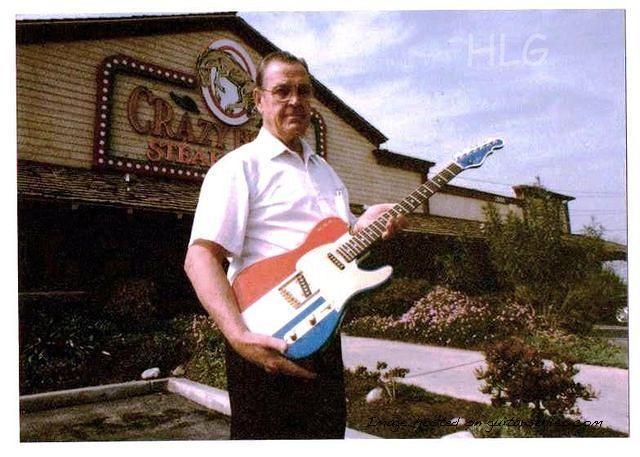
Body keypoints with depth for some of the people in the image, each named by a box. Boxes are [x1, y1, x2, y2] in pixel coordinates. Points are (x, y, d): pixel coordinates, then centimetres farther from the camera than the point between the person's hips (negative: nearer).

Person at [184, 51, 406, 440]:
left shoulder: (325, 171, 17)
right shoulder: (241, 167, -8)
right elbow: (200, 257, -16)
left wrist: (366, 227, 0)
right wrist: (239, 336, -30)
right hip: (268, 345, -7)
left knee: (329, 435, 18)